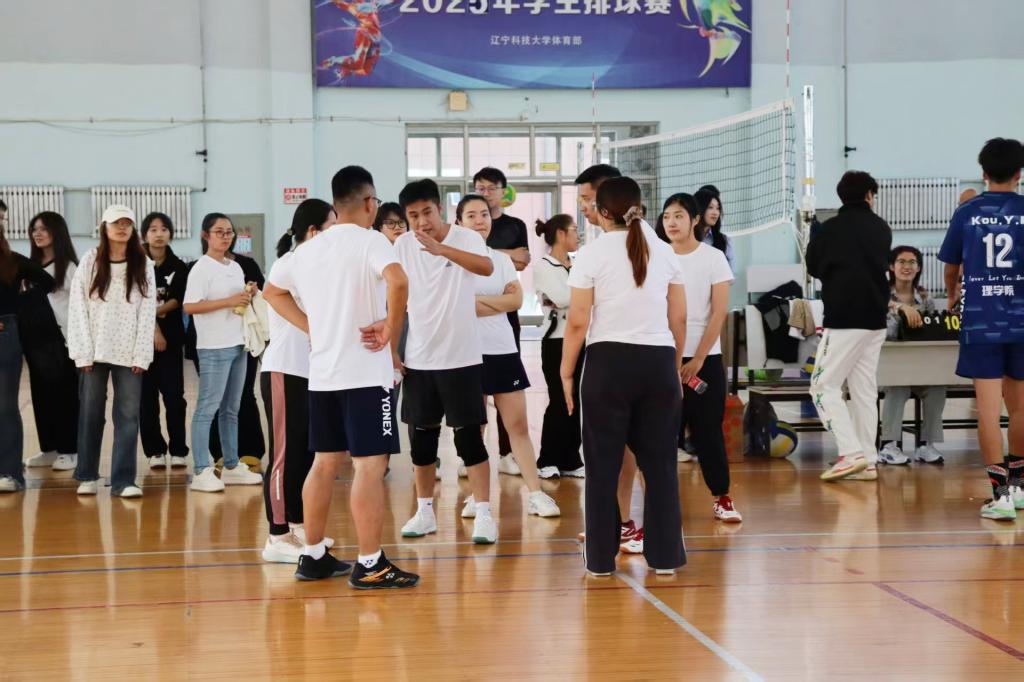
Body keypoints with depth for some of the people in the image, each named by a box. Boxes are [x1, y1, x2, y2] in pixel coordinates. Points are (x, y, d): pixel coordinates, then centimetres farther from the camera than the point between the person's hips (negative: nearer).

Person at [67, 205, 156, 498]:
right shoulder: (90, 261, 3)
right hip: (94, 350, 0)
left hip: (129, 353, 0)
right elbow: (77, 308, -1)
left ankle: (123, 479, -2)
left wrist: (141, 355, -6)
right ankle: (87, 476, 15)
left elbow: (148, 312, 2)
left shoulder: (144, 266, 5)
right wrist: (83, 352, -8)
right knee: (91, 413, 5)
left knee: (128, 415, -4)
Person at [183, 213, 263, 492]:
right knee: (208, 407, -8)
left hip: (238, 344, 8)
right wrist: (229, 302, -21)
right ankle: (201, 472, -8)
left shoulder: (236, 267, 15)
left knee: (231, 409, 13)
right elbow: (190, 306, -19)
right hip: (214, 347, -8)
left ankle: (231, 466, 20)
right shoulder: (201, 268, -9)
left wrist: (248, 297, 3)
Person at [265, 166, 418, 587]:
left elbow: (273, 290, 25)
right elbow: (397, 281, -28)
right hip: (366, 373, -7)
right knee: (370, 464, -5)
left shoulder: (308, 249, 11)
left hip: (322, 373, 7)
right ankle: (370, 565, -5)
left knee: (325, 463, 15)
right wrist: (391, 327, -14)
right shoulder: (370, 240, -9)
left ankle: (314, 556, 21)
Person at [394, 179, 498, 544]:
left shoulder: (466, 238, -10)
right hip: (419, 359, 4)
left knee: (469, 436, -4)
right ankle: (425, 511, 20)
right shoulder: (403, 246, 0)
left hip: (461, 357, -4)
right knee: (422, 436, 10)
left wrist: (441, 248, -44)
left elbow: (487, 267, -32)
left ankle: (483, 514, 0)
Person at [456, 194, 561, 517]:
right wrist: (499, 302, -10)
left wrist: (478, 299, -11)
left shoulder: (502, 259, 11)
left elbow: (517, 300, -3)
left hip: (504, 350, 4)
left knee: (518, 424, 2)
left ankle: (535, 494, 2)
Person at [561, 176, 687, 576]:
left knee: (603, 464, 6)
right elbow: (679, 319, 9)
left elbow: (578, 322, -7)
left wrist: (566, 372, 2)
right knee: (660, 462, 9)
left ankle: (601, 558, 10)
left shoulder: (592, 254, -4)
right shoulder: (663, 253, 7)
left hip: (609, 362, -3)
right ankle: (665, 555, 12)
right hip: (659, 362, 3)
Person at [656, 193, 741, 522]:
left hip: (704, 359, -2)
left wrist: (697, 359, -11)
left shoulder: (713, 258, -2)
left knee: (707, 430, 2)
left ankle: (722, 497, 13)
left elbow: (719, 313, -5)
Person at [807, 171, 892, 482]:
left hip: (844, 319, -6)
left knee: (824, 386, 0)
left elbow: (813, 267, 4)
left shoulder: (830, 229, -8)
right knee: (865, 390, 11)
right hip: (876, 319, 6)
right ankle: (867, 461, 10)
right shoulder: (882, 229, 6)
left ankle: (851, 453, -13)